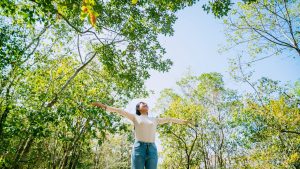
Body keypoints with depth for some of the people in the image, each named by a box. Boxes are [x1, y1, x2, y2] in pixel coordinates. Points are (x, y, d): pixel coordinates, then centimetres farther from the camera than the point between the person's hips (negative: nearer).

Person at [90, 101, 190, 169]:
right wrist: (104, 106, 8)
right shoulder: (135, 117, 17)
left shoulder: (155, 120, 24)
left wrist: (183, 121, 38)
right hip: (139, 148, -2)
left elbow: (169, 119, 31)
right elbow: (119, 111, 12)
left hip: (152, 149, 3)